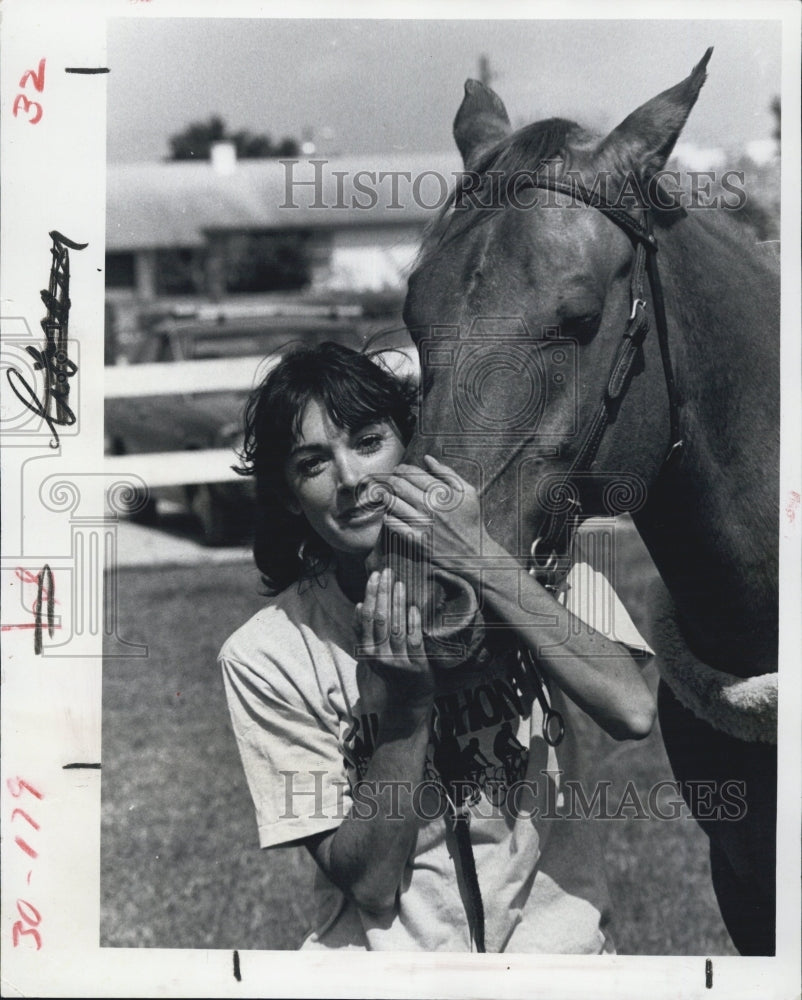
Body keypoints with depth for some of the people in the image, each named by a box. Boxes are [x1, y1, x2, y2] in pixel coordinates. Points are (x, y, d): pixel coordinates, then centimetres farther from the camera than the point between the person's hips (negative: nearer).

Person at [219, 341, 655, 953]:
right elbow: (370, 881, -7)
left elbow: (633, 711, -18)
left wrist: (484, 562, -21)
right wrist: (405, 695, -19)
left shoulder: (528, 562, -1)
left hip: (551, 935, 0)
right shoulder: (266, 658, -6)